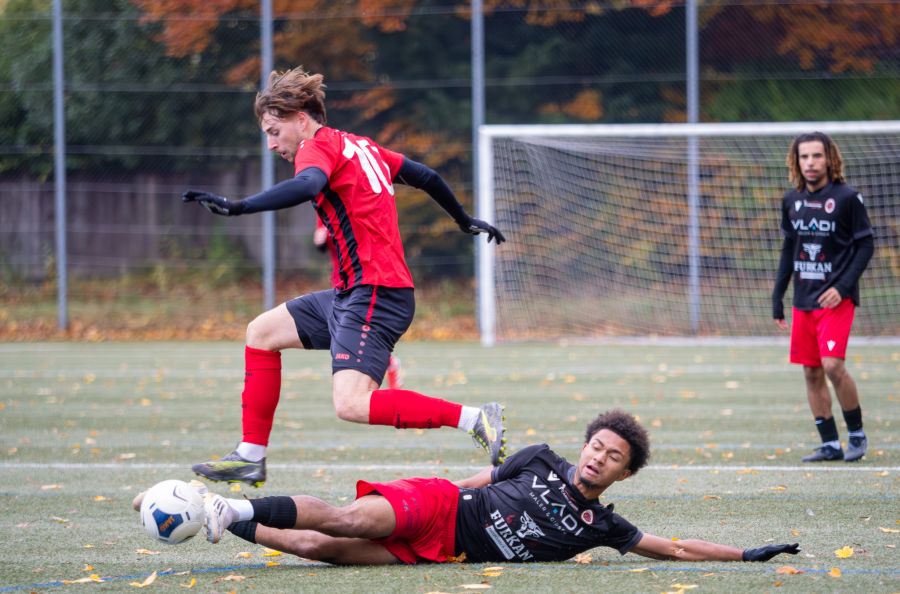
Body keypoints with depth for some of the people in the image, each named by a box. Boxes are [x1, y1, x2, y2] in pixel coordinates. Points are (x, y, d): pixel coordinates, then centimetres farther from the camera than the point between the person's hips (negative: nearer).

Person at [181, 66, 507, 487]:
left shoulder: (320, 146, -9)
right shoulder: (360, 146, 18)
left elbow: (306, 186, -32)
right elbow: (425, 176, 27)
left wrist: (235, 207, -39)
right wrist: (465, 221, 43)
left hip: (374, 294, -11)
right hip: (351, 294, 11)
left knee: (351, 405, -23)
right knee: (262, 332, 18)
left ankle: (475, 419, -22)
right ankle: (250, 457, 21)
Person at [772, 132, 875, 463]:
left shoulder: (847, 197, -7)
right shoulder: (792, 200, 9)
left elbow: (866, 245, -5)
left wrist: (843, 287, -15)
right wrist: (777, 297, 14)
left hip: (836, 299, -6)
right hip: (803, 300, 6)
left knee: (832, 365, -17)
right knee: (811, 373, 3)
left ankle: (857, 434, 1)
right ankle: (830, 445, 11)